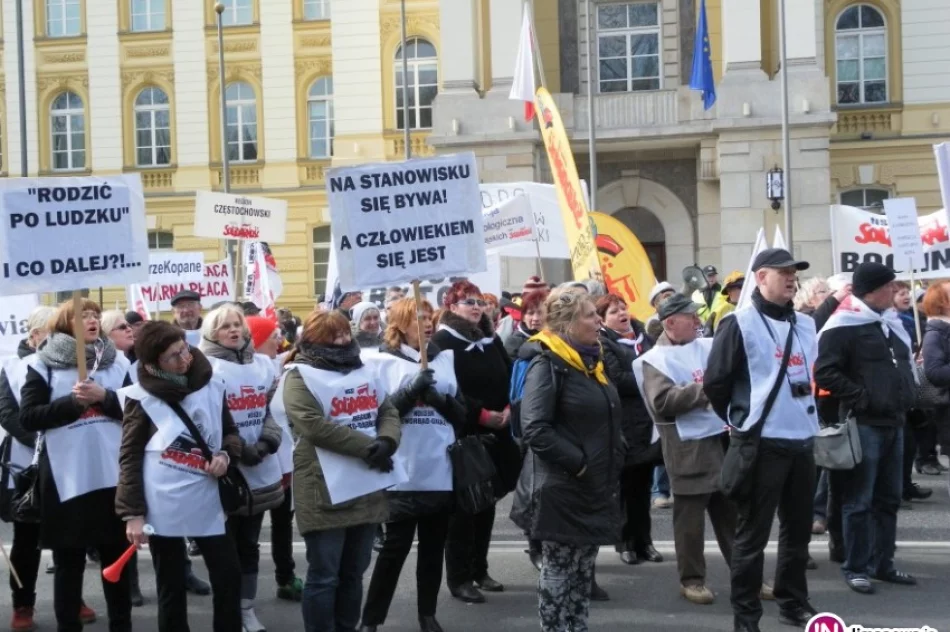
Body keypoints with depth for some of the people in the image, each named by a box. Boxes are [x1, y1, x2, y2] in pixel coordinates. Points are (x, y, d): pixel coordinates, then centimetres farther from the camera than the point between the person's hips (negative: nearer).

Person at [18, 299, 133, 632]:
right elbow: (28, 417, -5)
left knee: (116, 555, 11)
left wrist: (104, 396, -13)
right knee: (69, 560, 5)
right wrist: (73, 401, -14)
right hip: (66, 476, -3)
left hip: (112, 474, 3)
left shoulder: (117, 362, 10)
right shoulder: (43, 364, 2)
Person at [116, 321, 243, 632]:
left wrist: (225, 455, -6)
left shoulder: (212, 386, 4)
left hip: (206, 501, 3)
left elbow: (230, 431, 17)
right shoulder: (142, 397, -5)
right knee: (171, 586, 8)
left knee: (228, 577, 3)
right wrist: (132, 513, -10)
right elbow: (130, 457, -5)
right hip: (162, 505, -3)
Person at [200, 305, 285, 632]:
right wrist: (236, 449, -17)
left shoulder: (264, 364, 9)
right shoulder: (207, 369, -7)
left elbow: (274, 409, 12)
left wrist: (267, 441, -5)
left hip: (261, 469, 5)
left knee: (249, 543, 15)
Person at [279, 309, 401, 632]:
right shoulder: (300, 375, -7)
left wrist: (387, 442, -12)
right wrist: (369, 447, -19)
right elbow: (315, 426, -20)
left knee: (354, 572, 15)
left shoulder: (363, 371, 15)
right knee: (324, 576, 0)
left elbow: (389, 412, 11)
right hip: (325, 491, -7)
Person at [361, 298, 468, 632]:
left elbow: (462, 414, 9)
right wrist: (412, 390, -18)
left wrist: (439, 399, -9)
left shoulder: (445, 359, 11)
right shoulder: (386, 362, 1)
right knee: (395, 548, 0)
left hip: (441, 471, 4)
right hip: (403, 473, -3)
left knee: (433, 548, 12)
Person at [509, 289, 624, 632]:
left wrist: (612, 465, 10)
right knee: (557, 574, 2)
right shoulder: (547, 364, -14)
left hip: (594, 487, 8)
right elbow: (536, 430, -23)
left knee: (582, 573, 15)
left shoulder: (592, 360, 13)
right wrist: (578, 463, -21)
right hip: (561, 489, -8)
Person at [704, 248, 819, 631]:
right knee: (753, 533, -1)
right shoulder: (740, 324, -10)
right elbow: (715, 382, -9)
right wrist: (740, 420, 3)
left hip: (803, 439, 7)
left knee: (798, 528, 15)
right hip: (762, 442, -7)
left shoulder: (805, 325, 11)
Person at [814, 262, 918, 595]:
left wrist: (907, 395, 12)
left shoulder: (891, 322, 15)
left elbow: (905, 362, 27)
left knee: (889, 498, 14)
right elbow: (825, 372, -17)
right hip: (864, 425, -8)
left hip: (894, 423, 8)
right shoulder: (843, 326, -11)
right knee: (859, 501, -2)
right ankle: (856, 567, 7)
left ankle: (883, 563, 23)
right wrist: (860, 398, -18)